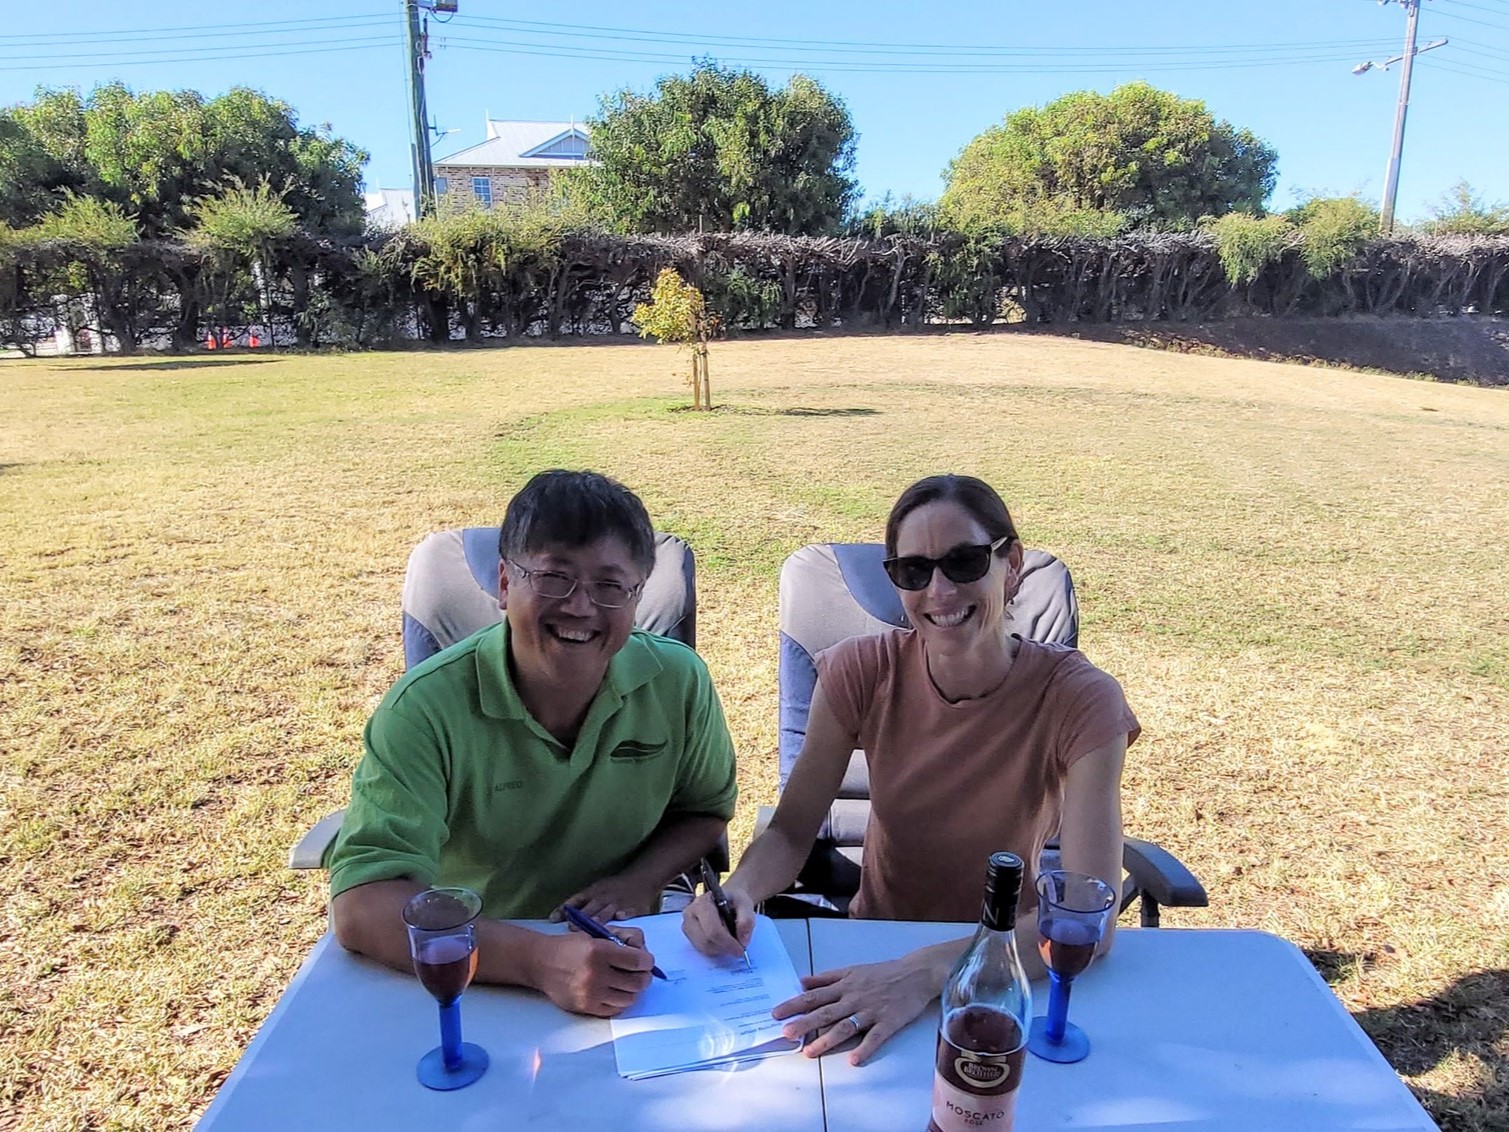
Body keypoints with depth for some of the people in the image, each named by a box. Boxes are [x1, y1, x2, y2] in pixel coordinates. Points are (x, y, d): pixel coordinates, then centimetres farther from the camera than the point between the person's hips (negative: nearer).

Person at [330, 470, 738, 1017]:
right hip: (468, 976, -3)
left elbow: (706, 807, 6)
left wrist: (639, 880, -13)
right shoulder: (427, 707, -18)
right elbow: (361, 906, -24)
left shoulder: (678, 682, -11)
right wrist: (540, 959, -38)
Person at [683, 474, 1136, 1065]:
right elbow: (790, 831, -8)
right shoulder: (863, 672, -12)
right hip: (877, 944, 1)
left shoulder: (1078, 699, -19)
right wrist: (739, 892, -30)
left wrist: (926, 971, -40)